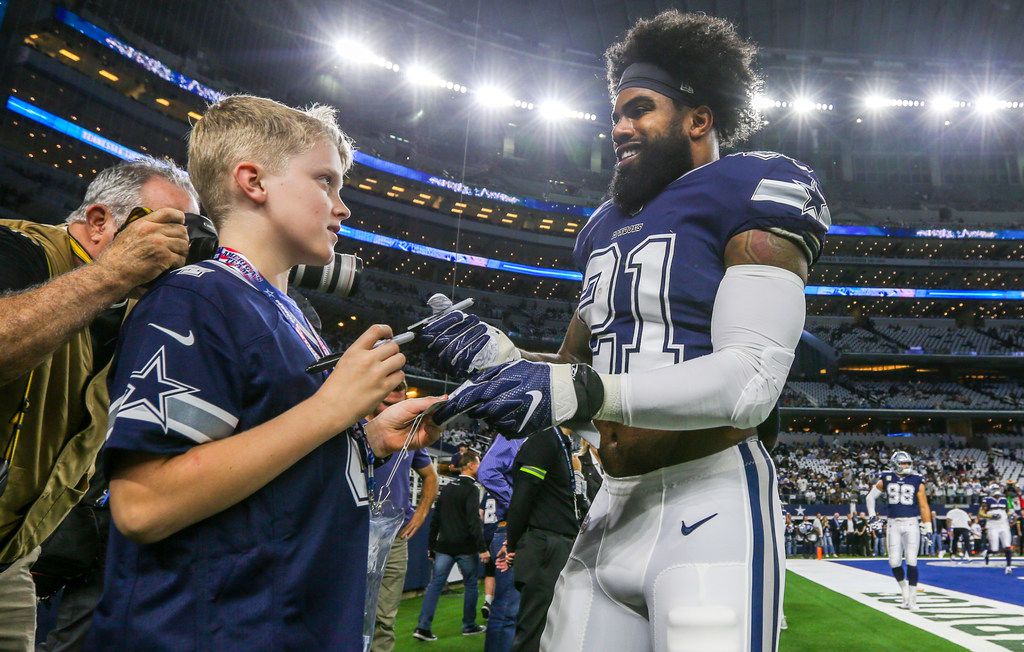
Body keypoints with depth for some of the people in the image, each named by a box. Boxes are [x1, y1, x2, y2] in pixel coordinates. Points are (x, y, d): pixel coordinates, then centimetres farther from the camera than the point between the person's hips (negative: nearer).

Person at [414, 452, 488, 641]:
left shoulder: (447, 487, 12)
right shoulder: (472, 489, -10)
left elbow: (435, 518, 15)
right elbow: (474, 521, -20)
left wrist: (431, 545, 20)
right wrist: (482, 548, -19)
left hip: (444, 546, 6)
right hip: (466, 547, -6)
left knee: (435, 584, 3)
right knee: (471, 585, 9)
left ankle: (422, 627, -4)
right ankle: (469, 626, 17)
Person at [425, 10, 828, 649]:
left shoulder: (750, 193, -6)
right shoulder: (608, 227, 17)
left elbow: (752, 380, -18)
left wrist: (581, 391, -27)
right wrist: (500, 354, 1)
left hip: (711, 502, -7)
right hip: (615, 505, 7)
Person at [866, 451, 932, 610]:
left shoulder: (916, 481, 1)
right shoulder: (886, 479, 3)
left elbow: (924, 506, 2)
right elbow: (871, 496, 15)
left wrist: (927, 528, -1)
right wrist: (872, 516, 12)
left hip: (912, 524, -1)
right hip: (894, 524, 1)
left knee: (911, 562, -4)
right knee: (894, 562, 1)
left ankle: (912, 600, 6)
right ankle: (905, 593, 25)